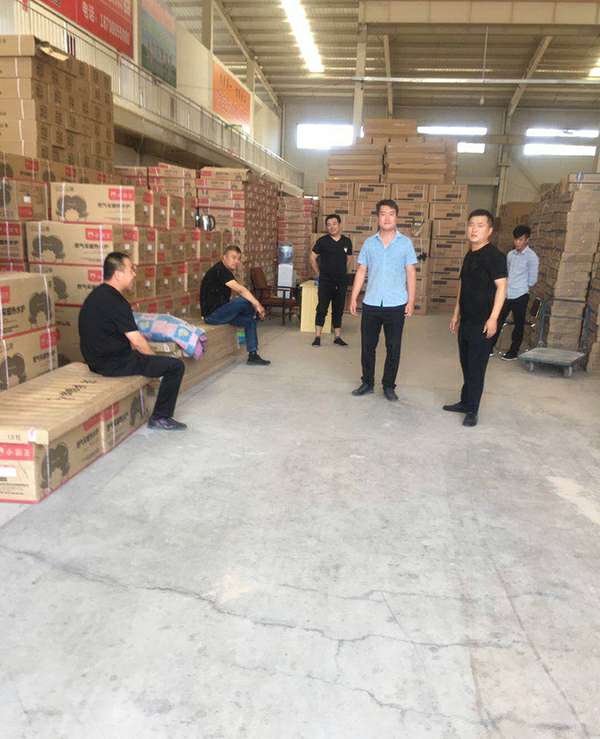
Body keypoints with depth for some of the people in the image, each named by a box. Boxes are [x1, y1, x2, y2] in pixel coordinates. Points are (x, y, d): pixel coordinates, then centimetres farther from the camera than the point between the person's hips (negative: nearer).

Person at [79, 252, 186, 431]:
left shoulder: (98, 295, 10)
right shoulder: (114, 301, -21)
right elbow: (136, 341, -19)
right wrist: (155, 360, -1)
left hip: (97, 359, 10)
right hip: (114, 364, -10)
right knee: (176, 366, -8)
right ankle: (160, 418, 4)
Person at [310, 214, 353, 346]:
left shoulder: (347, 242, 4)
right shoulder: (322, 241, -4)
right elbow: (312, 258, 3)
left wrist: (343, 274, 12)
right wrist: (318, 274, 2)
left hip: (341, 282, 3)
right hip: (325, 281, -3)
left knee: (338, 310, 9)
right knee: (322, 309, -2)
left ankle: (338, 337, 17)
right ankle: (317, 337, 2)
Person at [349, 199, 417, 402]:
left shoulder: (405, 243, 1)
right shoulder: (369, 243, 6)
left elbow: (411, 273, 2)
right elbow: (361, 271, 8)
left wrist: (411, 301, -4)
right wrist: (353, 297, 2)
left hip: (396, 305, -1)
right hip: (371, 303, 2)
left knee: (393, 348, 5)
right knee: (367, 346, 7)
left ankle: (389, 386, 19)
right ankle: (367, 383, 22)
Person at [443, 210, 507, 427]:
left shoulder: (494, 255, -11)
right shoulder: (469, 256, 14)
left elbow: (501, 287, -16)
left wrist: (493, 318, -22)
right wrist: (456, 313, 20)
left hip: (482, 322, -8)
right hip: (466, 320, 8)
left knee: (476, 366, -2)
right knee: (466, 364, 15)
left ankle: (472, 409, 7)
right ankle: (465, 401, 28)